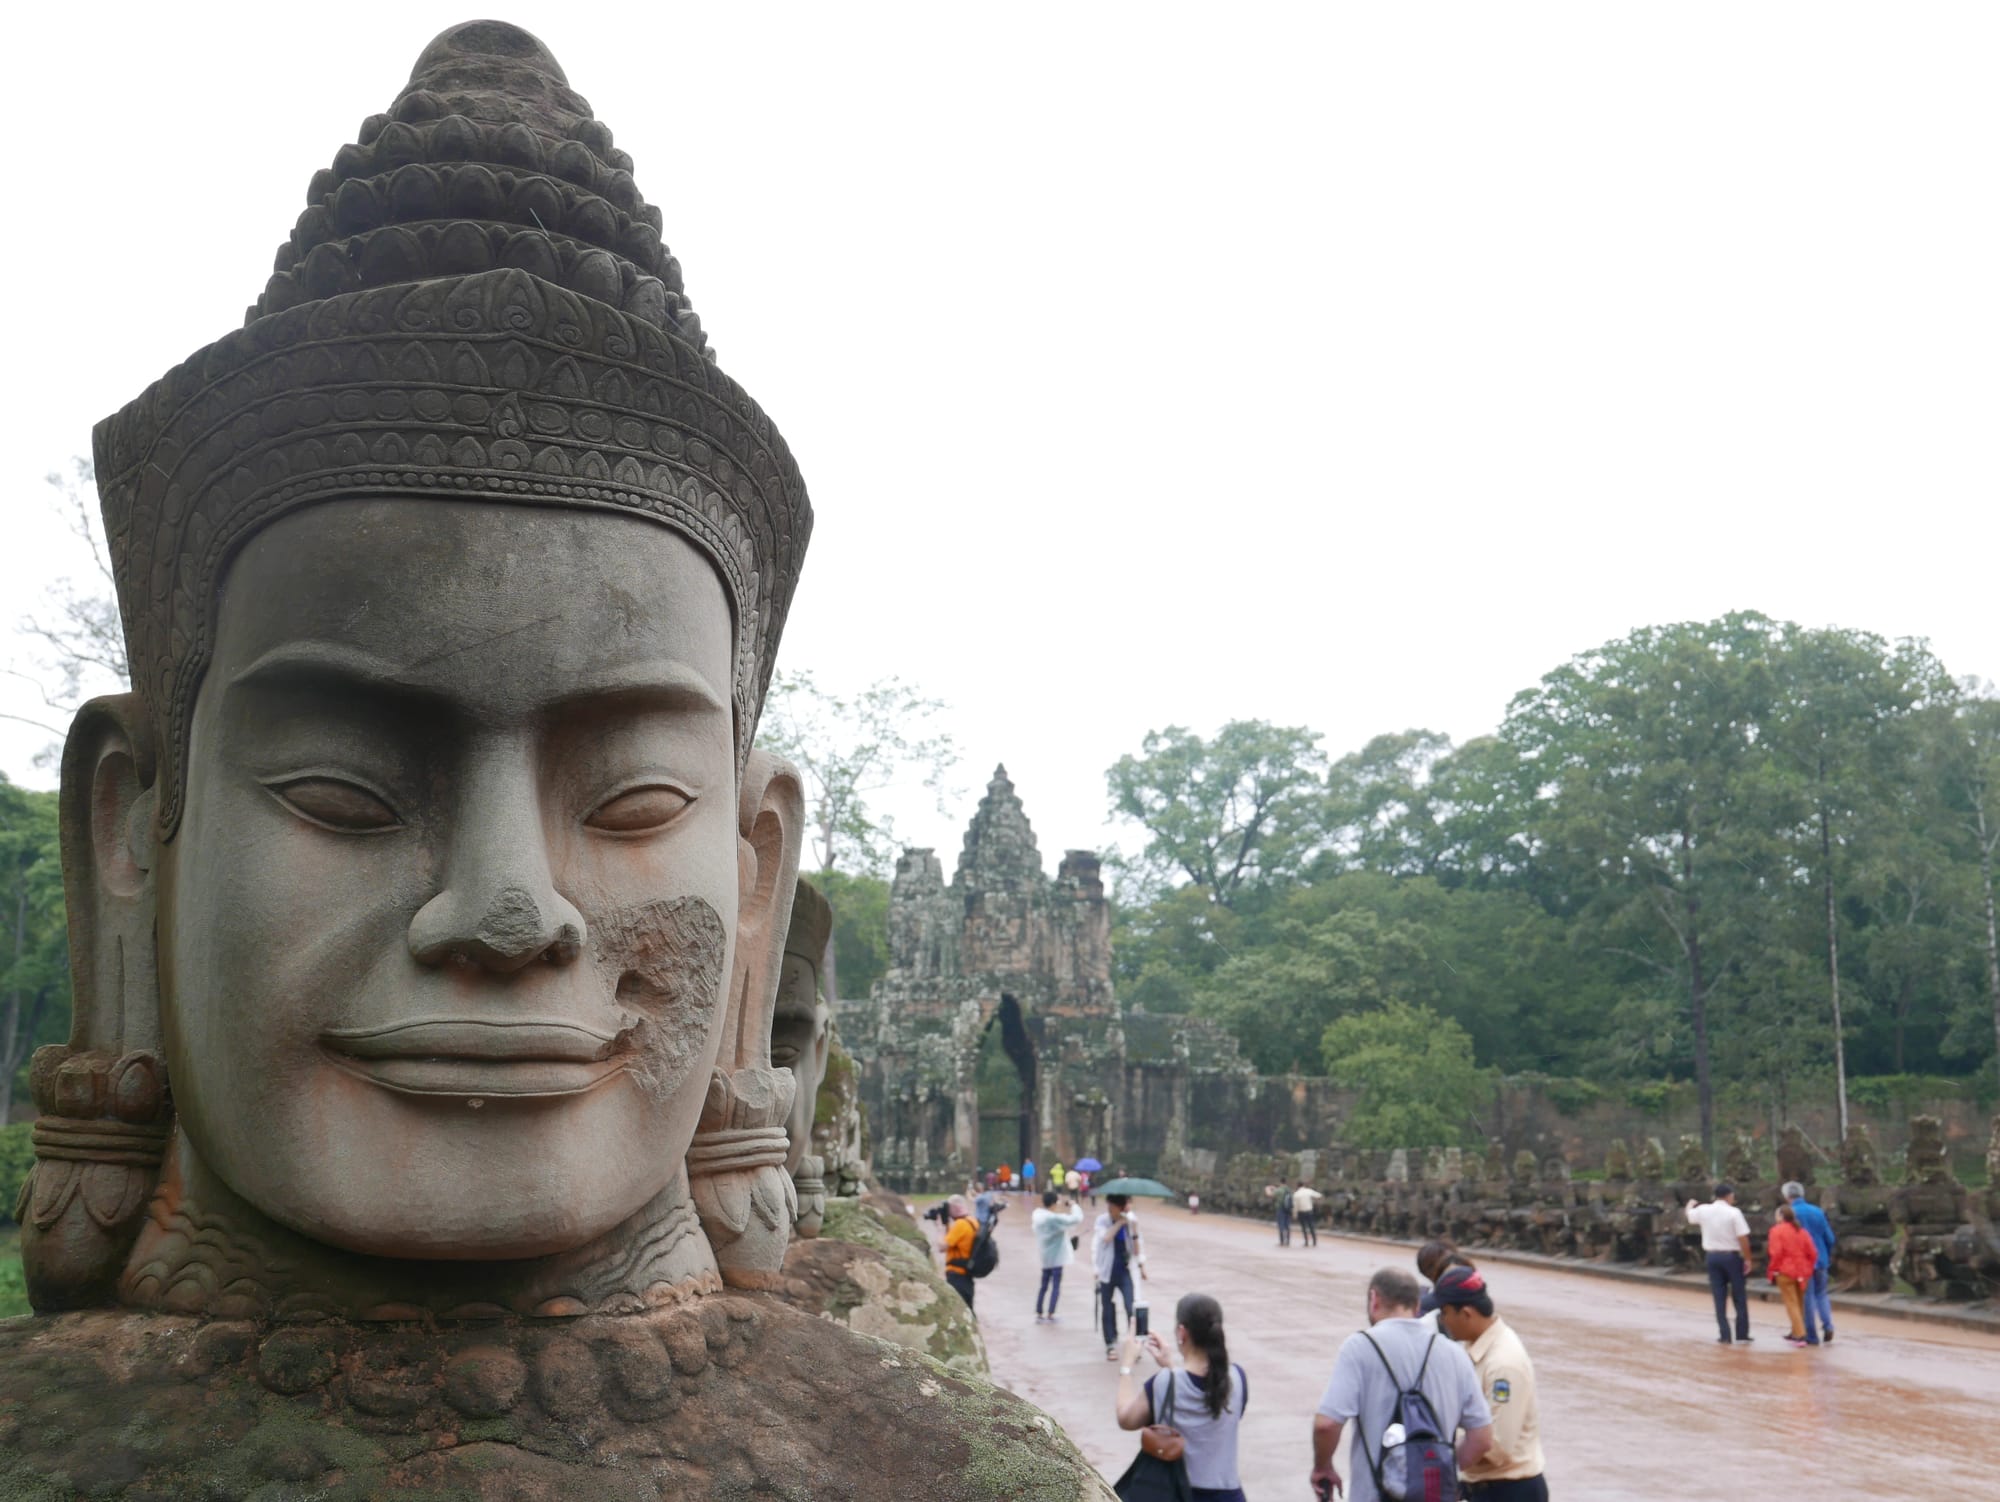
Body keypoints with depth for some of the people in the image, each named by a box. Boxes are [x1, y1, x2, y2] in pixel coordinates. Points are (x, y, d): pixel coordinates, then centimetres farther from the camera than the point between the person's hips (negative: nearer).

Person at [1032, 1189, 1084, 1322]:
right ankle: (1050, 1315, 1)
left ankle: (1038, 1314, 15)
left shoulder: (1037, 1215, -1)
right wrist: (1074, 1205, -8)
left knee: (1043, 1285, 15)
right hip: (1056, 1258, -7)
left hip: (1044, 1257, 7)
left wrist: (1064, 1212, 7)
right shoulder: (1055, 1219, -22)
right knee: (1056, 1286, 1)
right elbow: (1077, 1219, -24)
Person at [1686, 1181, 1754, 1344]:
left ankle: (1724, 1335, 7)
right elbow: (1743, 1238, -17)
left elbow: (1690, 1216, 23)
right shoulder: (1734, 1213, -13)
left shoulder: (1704, 1210, 0)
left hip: (1712, 1256, 4)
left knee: (1719, 1298, 8)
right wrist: (1747, 1259, -8)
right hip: (1732, 1256, -4)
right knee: (1740, 1297, 9)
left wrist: (1690, 1205, 44)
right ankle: (1742, 1334, 11)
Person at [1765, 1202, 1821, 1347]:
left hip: (1785, 1272, -6)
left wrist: (1773, 1270, -6)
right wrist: (1807, 1268, 15)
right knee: (1799, 1303, 17)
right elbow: (1813, 1253, 6)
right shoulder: (1801, 1231, 9)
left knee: (1791, 1303, -3)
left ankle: (1800, 1335, -10)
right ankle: (1796, 1333, 24)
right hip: (1802, 1273, 6)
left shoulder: (1777, 1230, -8)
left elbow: (1775, 1253, -16)